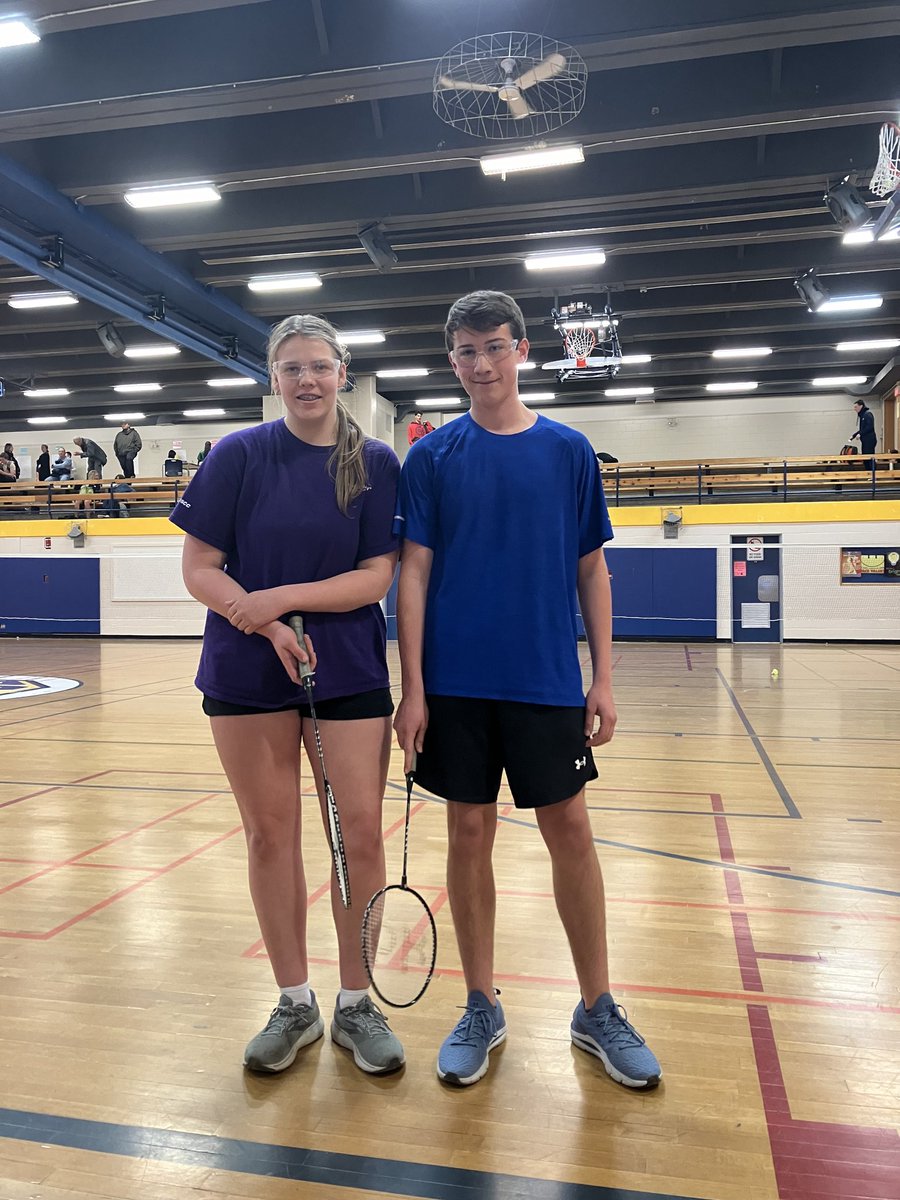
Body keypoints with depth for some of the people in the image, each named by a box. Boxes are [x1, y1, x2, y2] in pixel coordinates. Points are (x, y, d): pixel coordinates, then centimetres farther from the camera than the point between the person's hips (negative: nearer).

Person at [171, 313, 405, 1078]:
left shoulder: (378, 465, 0)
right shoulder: (239, 456, -1)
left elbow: (377, 578, -6)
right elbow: (199, 570, -3)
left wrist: (284, 597, -18)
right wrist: (267, 626, -19)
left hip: (350, 673, 0)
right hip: (248, 672, 0)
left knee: (360, 833, 1)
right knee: (270, 835, 7)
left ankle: (356, 1004, 21)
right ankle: (295, 1005, 25)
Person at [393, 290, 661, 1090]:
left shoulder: (568, 450, 5)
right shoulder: (432, 456, 3)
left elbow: (591, 570, 6)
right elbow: (414, 574, 1)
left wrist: (603, 677, 1)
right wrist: (413, 687, -5)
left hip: (547, 680, 0)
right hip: (456, 683, 0)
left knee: (569, 829, 4)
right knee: (469, 833, 7)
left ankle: (597, 1009, 24)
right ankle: (482, 1009, 25)